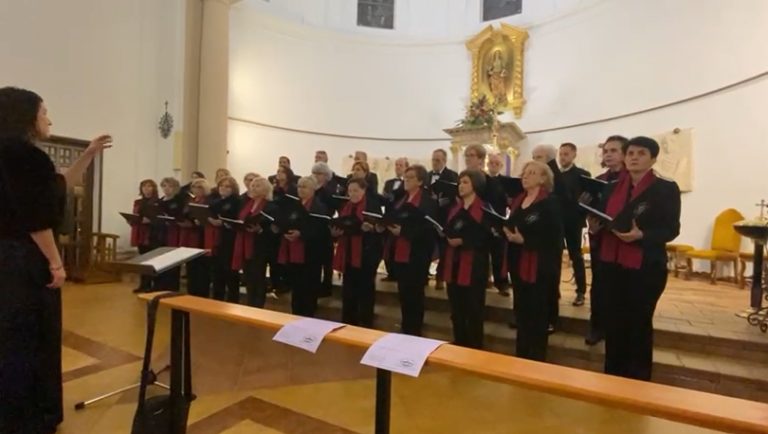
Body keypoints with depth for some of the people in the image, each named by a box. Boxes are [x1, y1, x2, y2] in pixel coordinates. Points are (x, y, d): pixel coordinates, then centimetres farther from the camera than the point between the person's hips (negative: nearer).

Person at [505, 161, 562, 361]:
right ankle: (521, 355, 30)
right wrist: (507, 232, -3)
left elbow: (554, 237, -18)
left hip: (540, 267, -7)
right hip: (519, 264, 7)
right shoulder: (517, 201, 13)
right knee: (521, 312, 15)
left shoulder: (550, 203, -10)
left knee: (537, 315, 2)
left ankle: (536, 358, 18)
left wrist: (524, 240, -23)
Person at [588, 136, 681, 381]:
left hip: (646, 268, -4)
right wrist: (595, 227, -10)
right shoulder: (612, 188, 9)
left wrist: (641, 235, -25)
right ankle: (612, 376, 28)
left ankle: (638, 379, 26)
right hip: (612, 264, 4)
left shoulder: (666, 189, -4)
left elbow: (671, 230, -9)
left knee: (639, 324, 9)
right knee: (613, 322, 12)